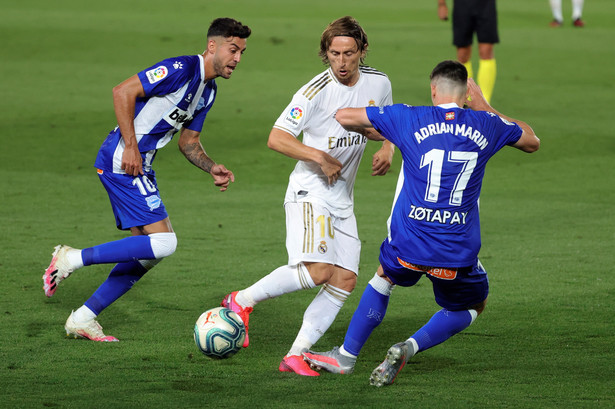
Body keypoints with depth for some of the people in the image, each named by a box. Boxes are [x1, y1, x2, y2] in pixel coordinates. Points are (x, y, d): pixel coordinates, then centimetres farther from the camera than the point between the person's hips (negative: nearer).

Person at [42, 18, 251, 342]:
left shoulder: (208, 91, 16)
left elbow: (188, 142, 23)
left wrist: (212, 168, 5)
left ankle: (84, 318, 13)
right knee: (163, 243, -16)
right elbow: (123, 92, -18)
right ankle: (72, 259, -9)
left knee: (146, 253, 9)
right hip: (122, 161, -10)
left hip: (140, 166, 10)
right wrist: (130, 146, -20)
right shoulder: (182, 69, -14)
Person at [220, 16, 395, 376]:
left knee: (345, 280, -3)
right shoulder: (316, 92, -15)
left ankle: (296, 355, -2)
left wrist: (387, 150, 1)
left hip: (343, 200, 7)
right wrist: (319, 157, -24)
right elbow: (276, 138, -15)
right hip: (310, 192, -7)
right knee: (318, 271, -23)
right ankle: (242, 301, -6)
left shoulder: (379, 84, 3)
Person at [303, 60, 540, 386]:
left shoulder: (410, 119, -1)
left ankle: (347, 355, 32)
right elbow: (532, 141, 25)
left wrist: (377, 131, 26)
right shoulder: (485, 125, 4)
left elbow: (344, 116, 7)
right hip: (457, 254, 0)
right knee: (473, 306, 26)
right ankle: (410, 347, 3)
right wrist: (485, 108, 30)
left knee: (384, 277, 34)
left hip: (408, 244, 1)